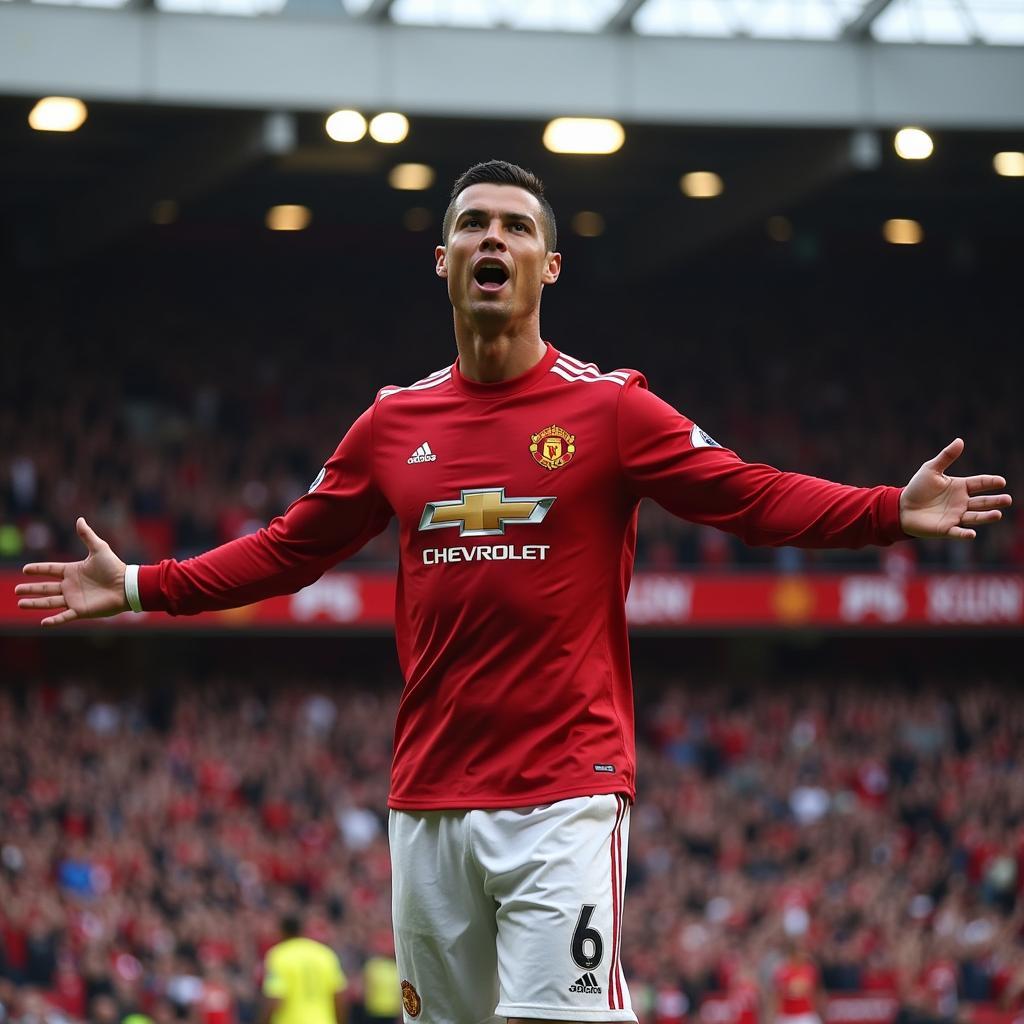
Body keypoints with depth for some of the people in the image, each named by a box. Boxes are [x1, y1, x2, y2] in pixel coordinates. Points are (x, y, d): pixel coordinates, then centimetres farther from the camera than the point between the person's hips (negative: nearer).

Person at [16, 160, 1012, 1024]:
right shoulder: (395, 421, 10)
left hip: (565, 793, -4)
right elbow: (288, 549, 20)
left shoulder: (609, 407, 0)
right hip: (426, 794, 4)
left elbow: (752, 496, -4)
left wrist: (892, 512, -17)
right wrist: (138, 587, 17)